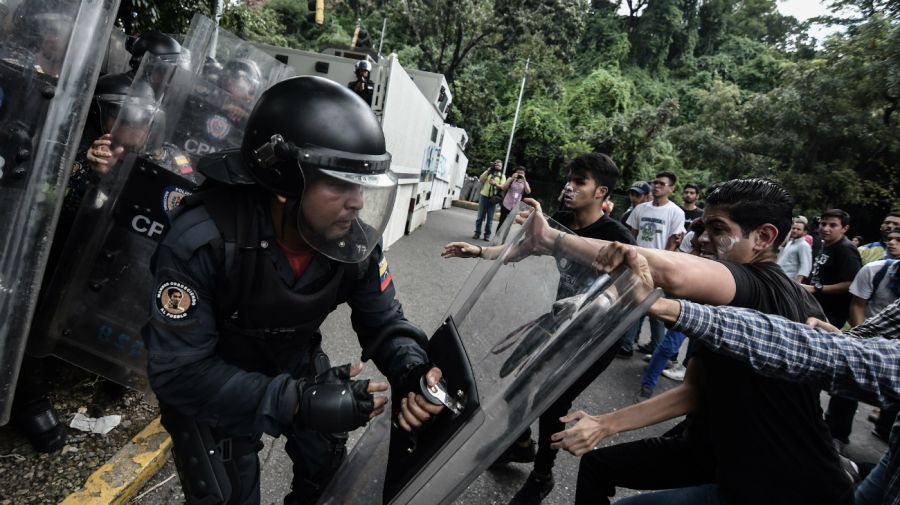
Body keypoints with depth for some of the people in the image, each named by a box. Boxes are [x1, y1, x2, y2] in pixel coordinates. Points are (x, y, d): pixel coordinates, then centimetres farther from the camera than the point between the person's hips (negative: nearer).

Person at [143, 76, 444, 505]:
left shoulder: (355, 238, -22)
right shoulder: (202, 241, -34)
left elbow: (383, 321, -10)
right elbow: (178, 371, -32)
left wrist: (411, 370, -32)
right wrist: (296, 402, -42)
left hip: (295, 361, 4)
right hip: (210, 378, -4)